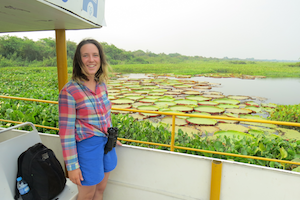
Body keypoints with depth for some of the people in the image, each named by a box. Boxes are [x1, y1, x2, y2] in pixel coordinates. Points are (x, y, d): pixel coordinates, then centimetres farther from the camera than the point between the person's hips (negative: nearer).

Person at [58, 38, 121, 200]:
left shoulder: (102, 85, 0)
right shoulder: (69, 91, -19)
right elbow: (66, 131, -16)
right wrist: (72, 166, -14)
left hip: (106, 143, 6)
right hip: (87, 147, -6)